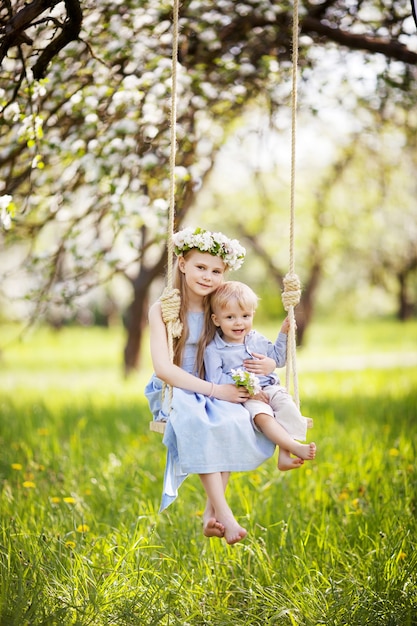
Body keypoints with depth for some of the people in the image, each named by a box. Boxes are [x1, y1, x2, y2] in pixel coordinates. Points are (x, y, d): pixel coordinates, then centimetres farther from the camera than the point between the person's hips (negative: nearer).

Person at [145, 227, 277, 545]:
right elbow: (164, 368, -16)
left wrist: (269, 364, -13)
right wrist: (214, 390, -23)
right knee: (198, 423, -37)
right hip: (174, 391, -3)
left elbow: (250, 350, 13)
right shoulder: (162, 310, -7)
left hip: (215, 393, 4)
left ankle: (211, 512, -26)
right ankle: (224, 513, -36)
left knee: (236, 419, -31)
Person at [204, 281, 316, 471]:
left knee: (287, 406, -26)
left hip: (270, 389, 5)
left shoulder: (257, 340, 17)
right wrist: (247, 389, -18)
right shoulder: (213, 350, -2)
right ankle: (295, 447, -44)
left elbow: (278, 359, 29)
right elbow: (215, 380, -11)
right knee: (261, 415, -34)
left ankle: (284, 454, -32)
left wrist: (283, 334, 17)